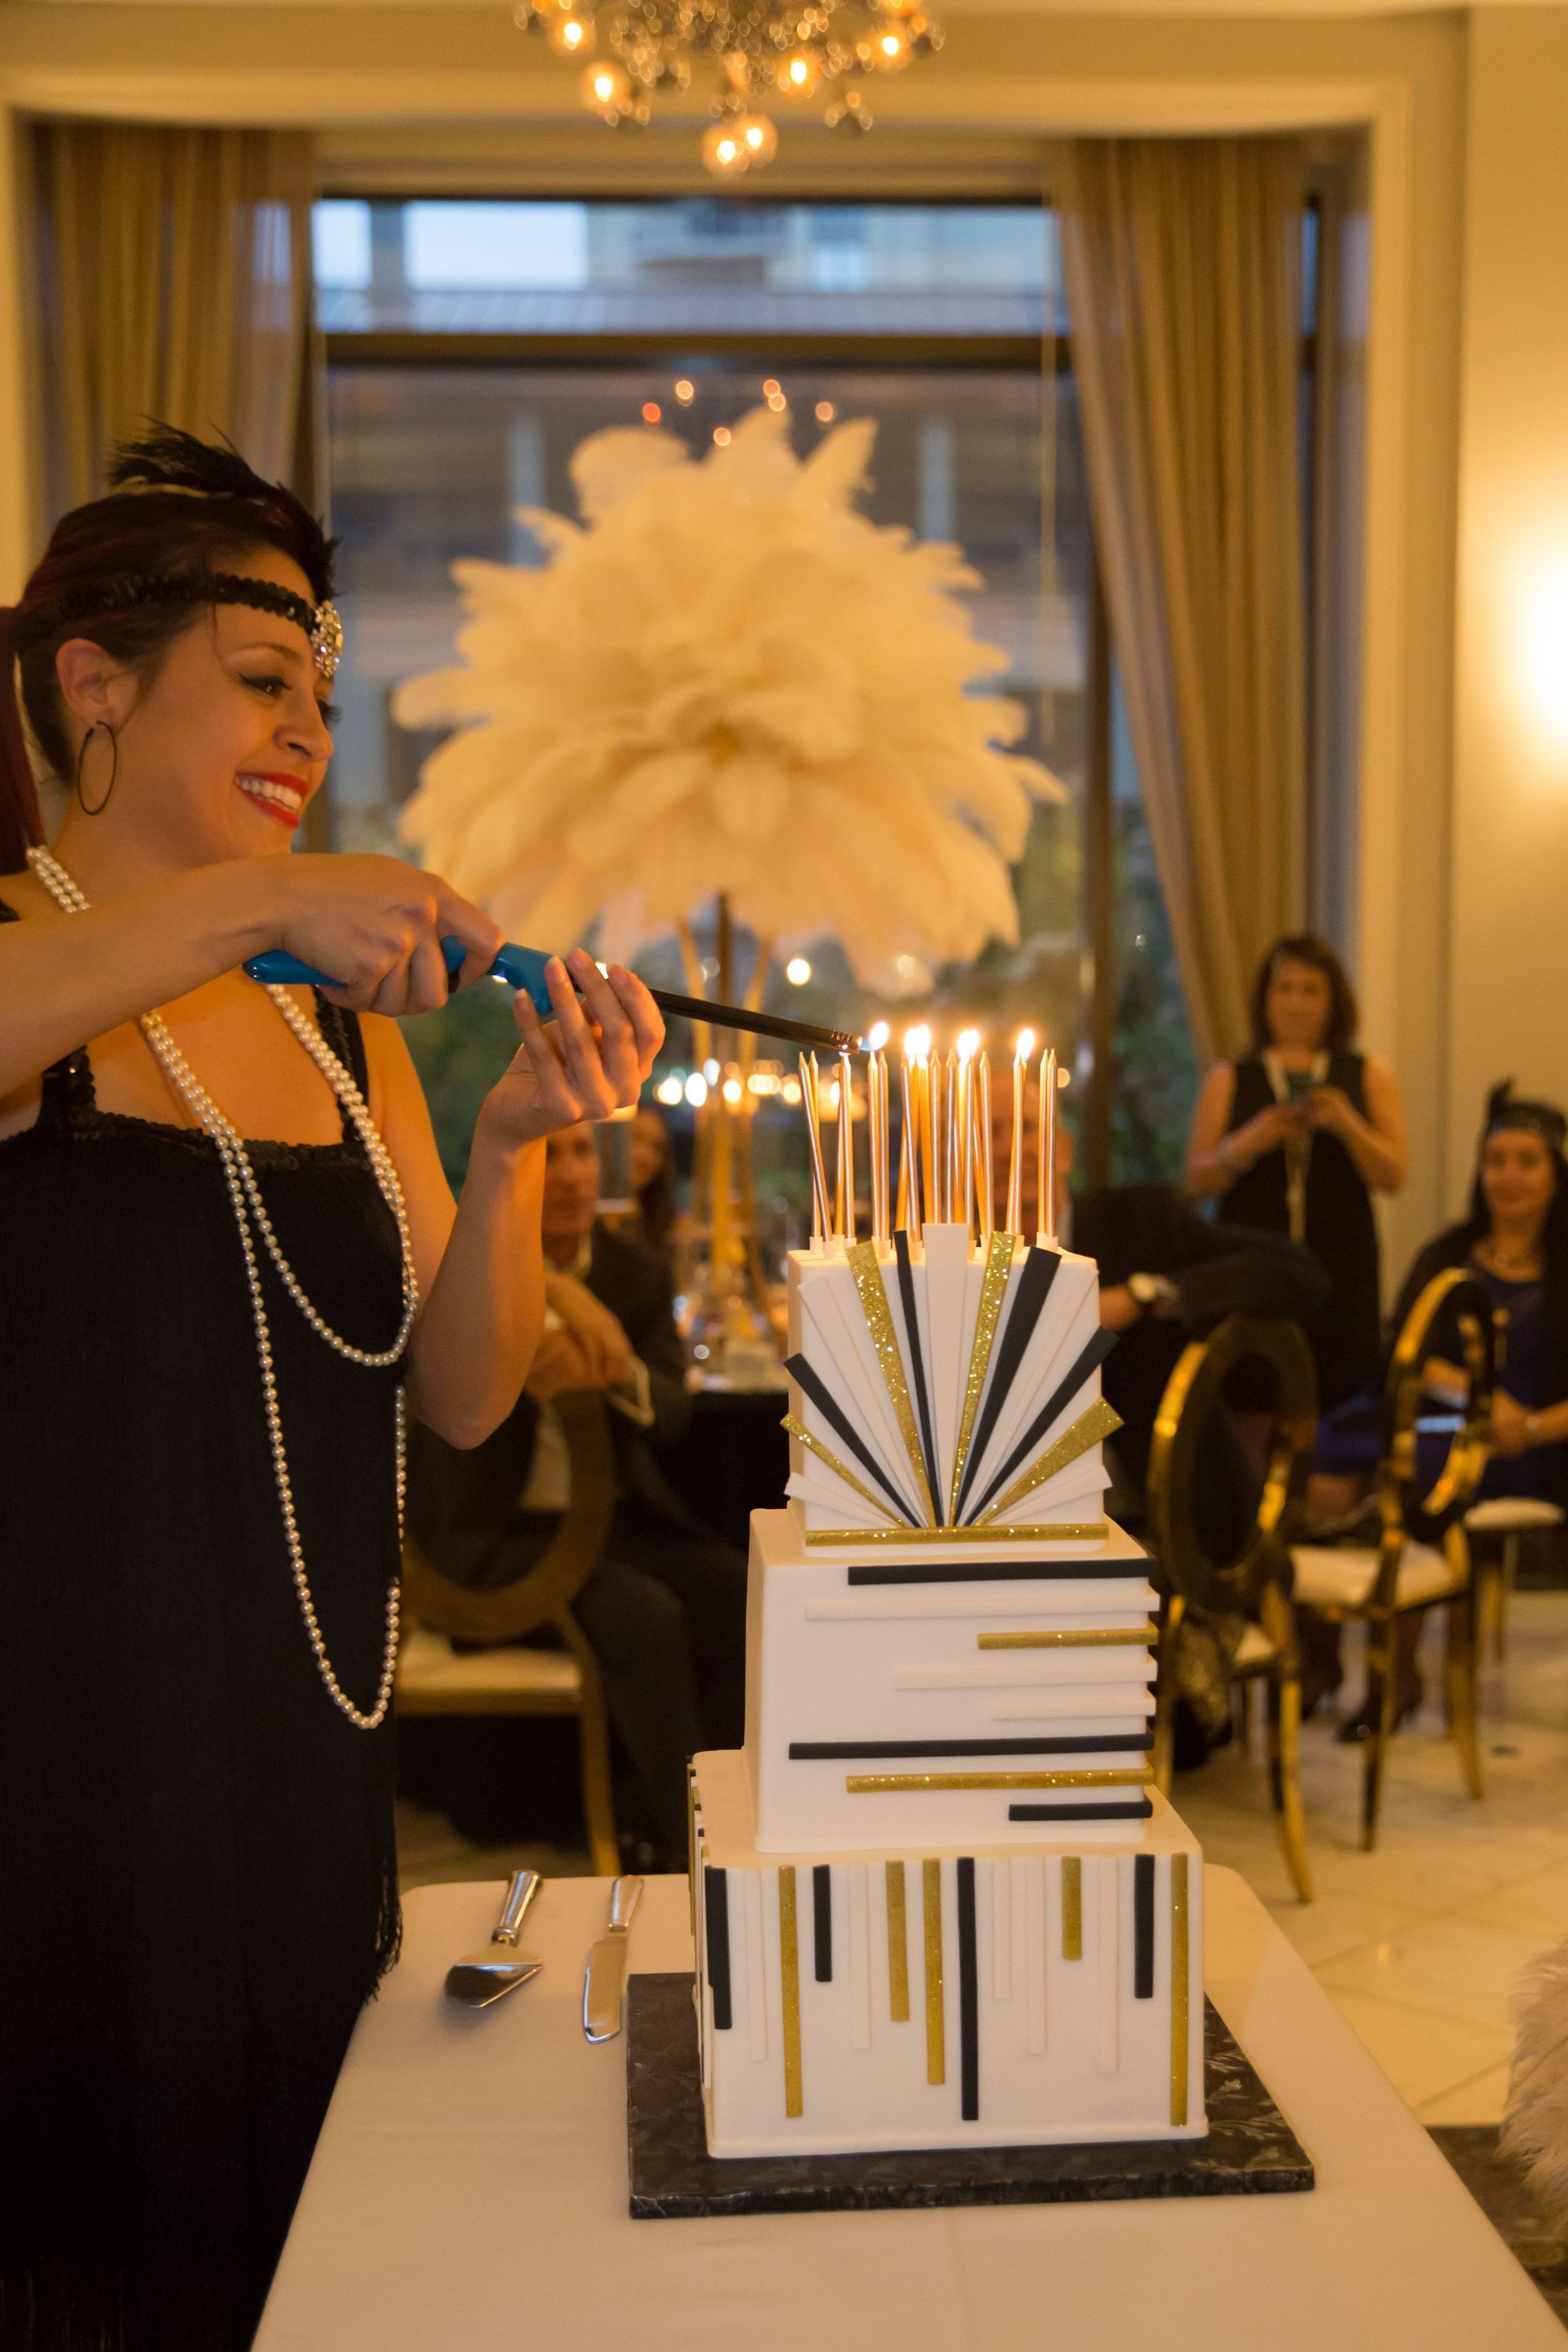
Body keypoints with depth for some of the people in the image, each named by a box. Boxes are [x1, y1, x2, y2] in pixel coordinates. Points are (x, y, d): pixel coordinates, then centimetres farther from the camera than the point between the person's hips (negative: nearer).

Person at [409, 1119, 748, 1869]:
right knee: (646, 1615, -29)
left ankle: (680, 1839, -4)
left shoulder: (639, 1270, 6)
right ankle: (693, 1849, -11)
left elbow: (671, 1415, 0)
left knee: (744, 1595, -19)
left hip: (616, 1517, 5)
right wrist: (551, 1288, -37)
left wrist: (624, 1373, -23)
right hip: (497, 1530, -5)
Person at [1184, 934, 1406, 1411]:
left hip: (1341, 1273, 1)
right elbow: (1196, 1182, 4)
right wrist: (1251, 1141, -11)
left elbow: (1392, 1177, 5)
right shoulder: (1229, 1081, 11)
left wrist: (1347, 1125, -10)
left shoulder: (1369, 1076, 13)